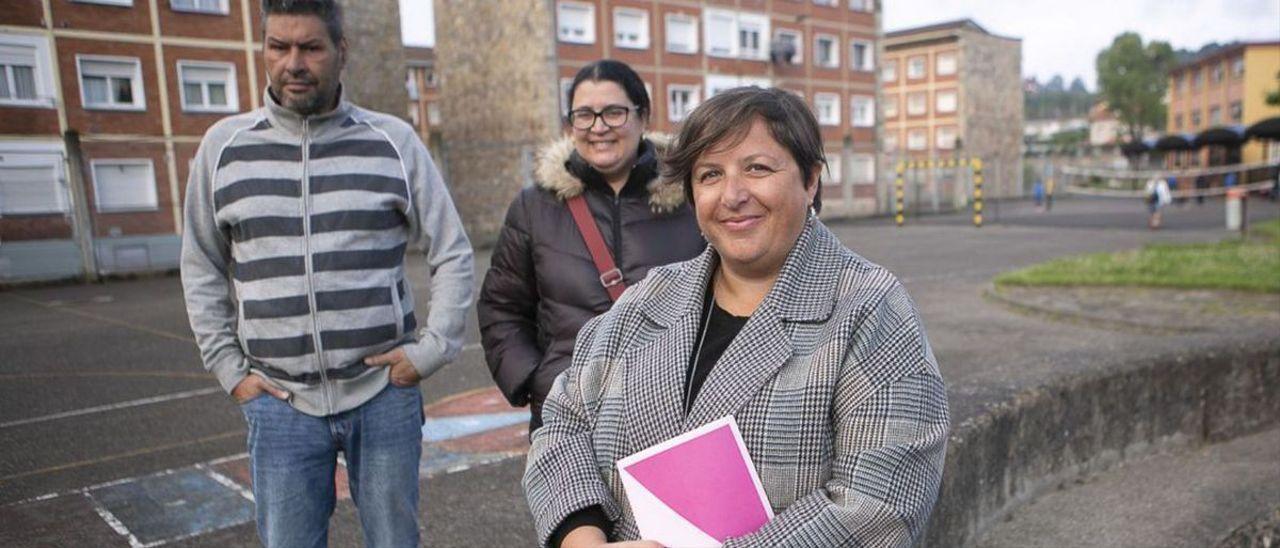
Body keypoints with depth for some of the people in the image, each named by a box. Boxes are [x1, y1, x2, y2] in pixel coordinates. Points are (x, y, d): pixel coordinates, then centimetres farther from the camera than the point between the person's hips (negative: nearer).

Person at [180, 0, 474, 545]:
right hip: (279, 402, 1)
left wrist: (433, 348, -5)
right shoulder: (223, 146, 4)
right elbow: (202, 270, 11)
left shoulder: (393, 141, 0)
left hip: (385, 391, -1)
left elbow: (452, 253, 3)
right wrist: (230, 370, 4)